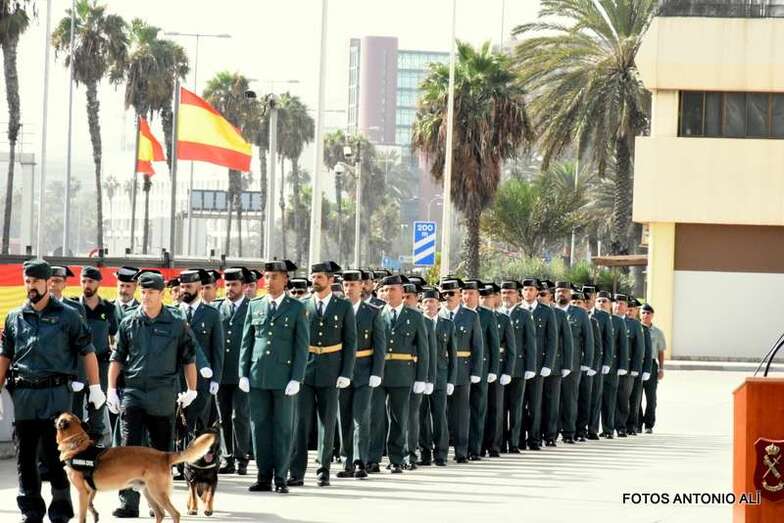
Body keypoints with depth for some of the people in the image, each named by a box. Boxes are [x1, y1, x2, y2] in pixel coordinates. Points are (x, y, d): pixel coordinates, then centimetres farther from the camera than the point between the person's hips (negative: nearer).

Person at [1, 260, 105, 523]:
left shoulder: (67, 316, 2)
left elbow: (87, 352, 3)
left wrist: (95, 388, -3)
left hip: (56, 394, -4)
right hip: (23, 395, 4)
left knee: (56, 456, -4)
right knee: (25, 457, 6)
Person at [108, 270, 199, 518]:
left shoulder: (177, 324, 2)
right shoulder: (129, 323, 5)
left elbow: (189, 358, 8)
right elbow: (117, 358, 10)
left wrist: (191, 390, 7)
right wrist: (111, 389, 3)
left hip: (163, 397, 0)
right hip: (133, 393, 0)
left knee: (162, 450, 8)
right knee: (129, 448, -8)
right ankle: (129, 502, -9)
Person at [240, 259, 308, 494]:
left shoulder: (297, 309, 2)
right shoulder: (255, 306, 11)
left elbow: (302, 346, -1)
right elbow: (246, 342, 12)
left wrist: (296, 378, -9)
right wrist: (243, 374, 4)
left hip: (284, 378, -3)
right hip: (257, 378, 3)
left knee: (283, 428, 1)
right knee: (260, 427, 4)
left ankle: (281, 479, 5)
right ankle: (264, 478, 9)